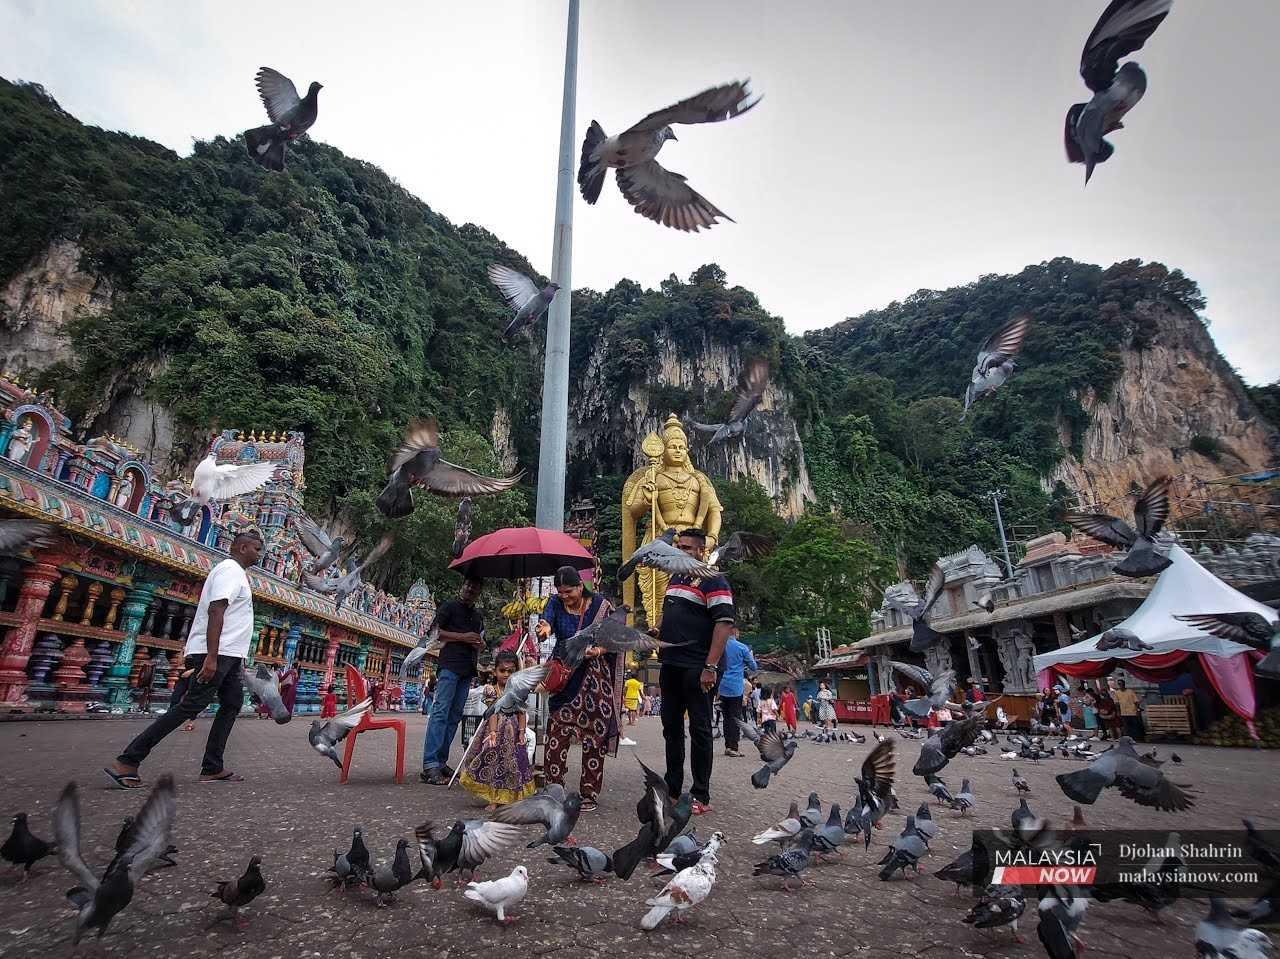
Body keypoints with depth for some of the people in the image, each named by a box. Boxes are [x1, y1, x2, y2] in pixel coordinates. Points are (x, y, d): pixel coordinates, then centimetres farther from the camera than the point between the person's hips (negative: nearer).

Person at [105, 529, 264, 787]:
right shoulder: (231, 570, -11)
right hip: (215, 654, -11)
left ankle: (212, 768, 10)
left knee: (233, 703, 9)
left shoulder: (235, 572, 21)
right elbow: (215, 610, -22)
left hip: (225, 655, 11)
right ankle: (127, 762, -4)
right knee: (189, 707, -9)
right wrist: (211, 657, -29)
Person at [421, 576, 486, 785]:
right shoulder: (449, 607, 5)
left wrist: (479, 644, 7)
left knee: (455, 716, 6)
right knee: (441, 711, -13)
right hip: (449, 664, -7)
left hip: (467, 669, 7)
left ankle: (441, 761, 11)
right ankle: (429, 765, -16)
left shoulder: (478, 616, 23)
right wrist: (462, 637, -10)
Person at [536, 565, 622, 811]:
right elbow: (546, 618, -21)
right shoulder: (556, 603, -1)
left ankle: (589, 793, 15)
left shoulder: (599, 605, -5)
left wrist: (600, 650, -23)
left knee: (593, 735, 3)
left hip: (594, 678, -1)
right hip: (563, 677, 2)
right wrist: (544, 628, -45)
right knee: (557, 733, -3)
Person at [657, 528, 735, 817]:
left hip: (697, 670, -8)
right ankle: (672, 789, 25)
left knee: (699, 729, 1)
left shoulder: (712, 581, -8)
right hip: (671, 666, 8)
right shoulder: (675, 579, 16)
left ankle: (700, 796, 10)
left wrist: (710, 667, -22)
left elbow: (724, 623, -17)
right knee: (672, 728, 14)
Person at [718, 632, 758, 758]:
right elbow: (754, 668, 0)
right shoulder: (742, 647, -8)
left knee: (727, 717, 13)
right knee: (735, 718, 0)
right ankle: (733, 748, -4)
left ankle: (728, 746, 15)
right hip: (736, 687, -4)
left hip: (722, 687, 4)